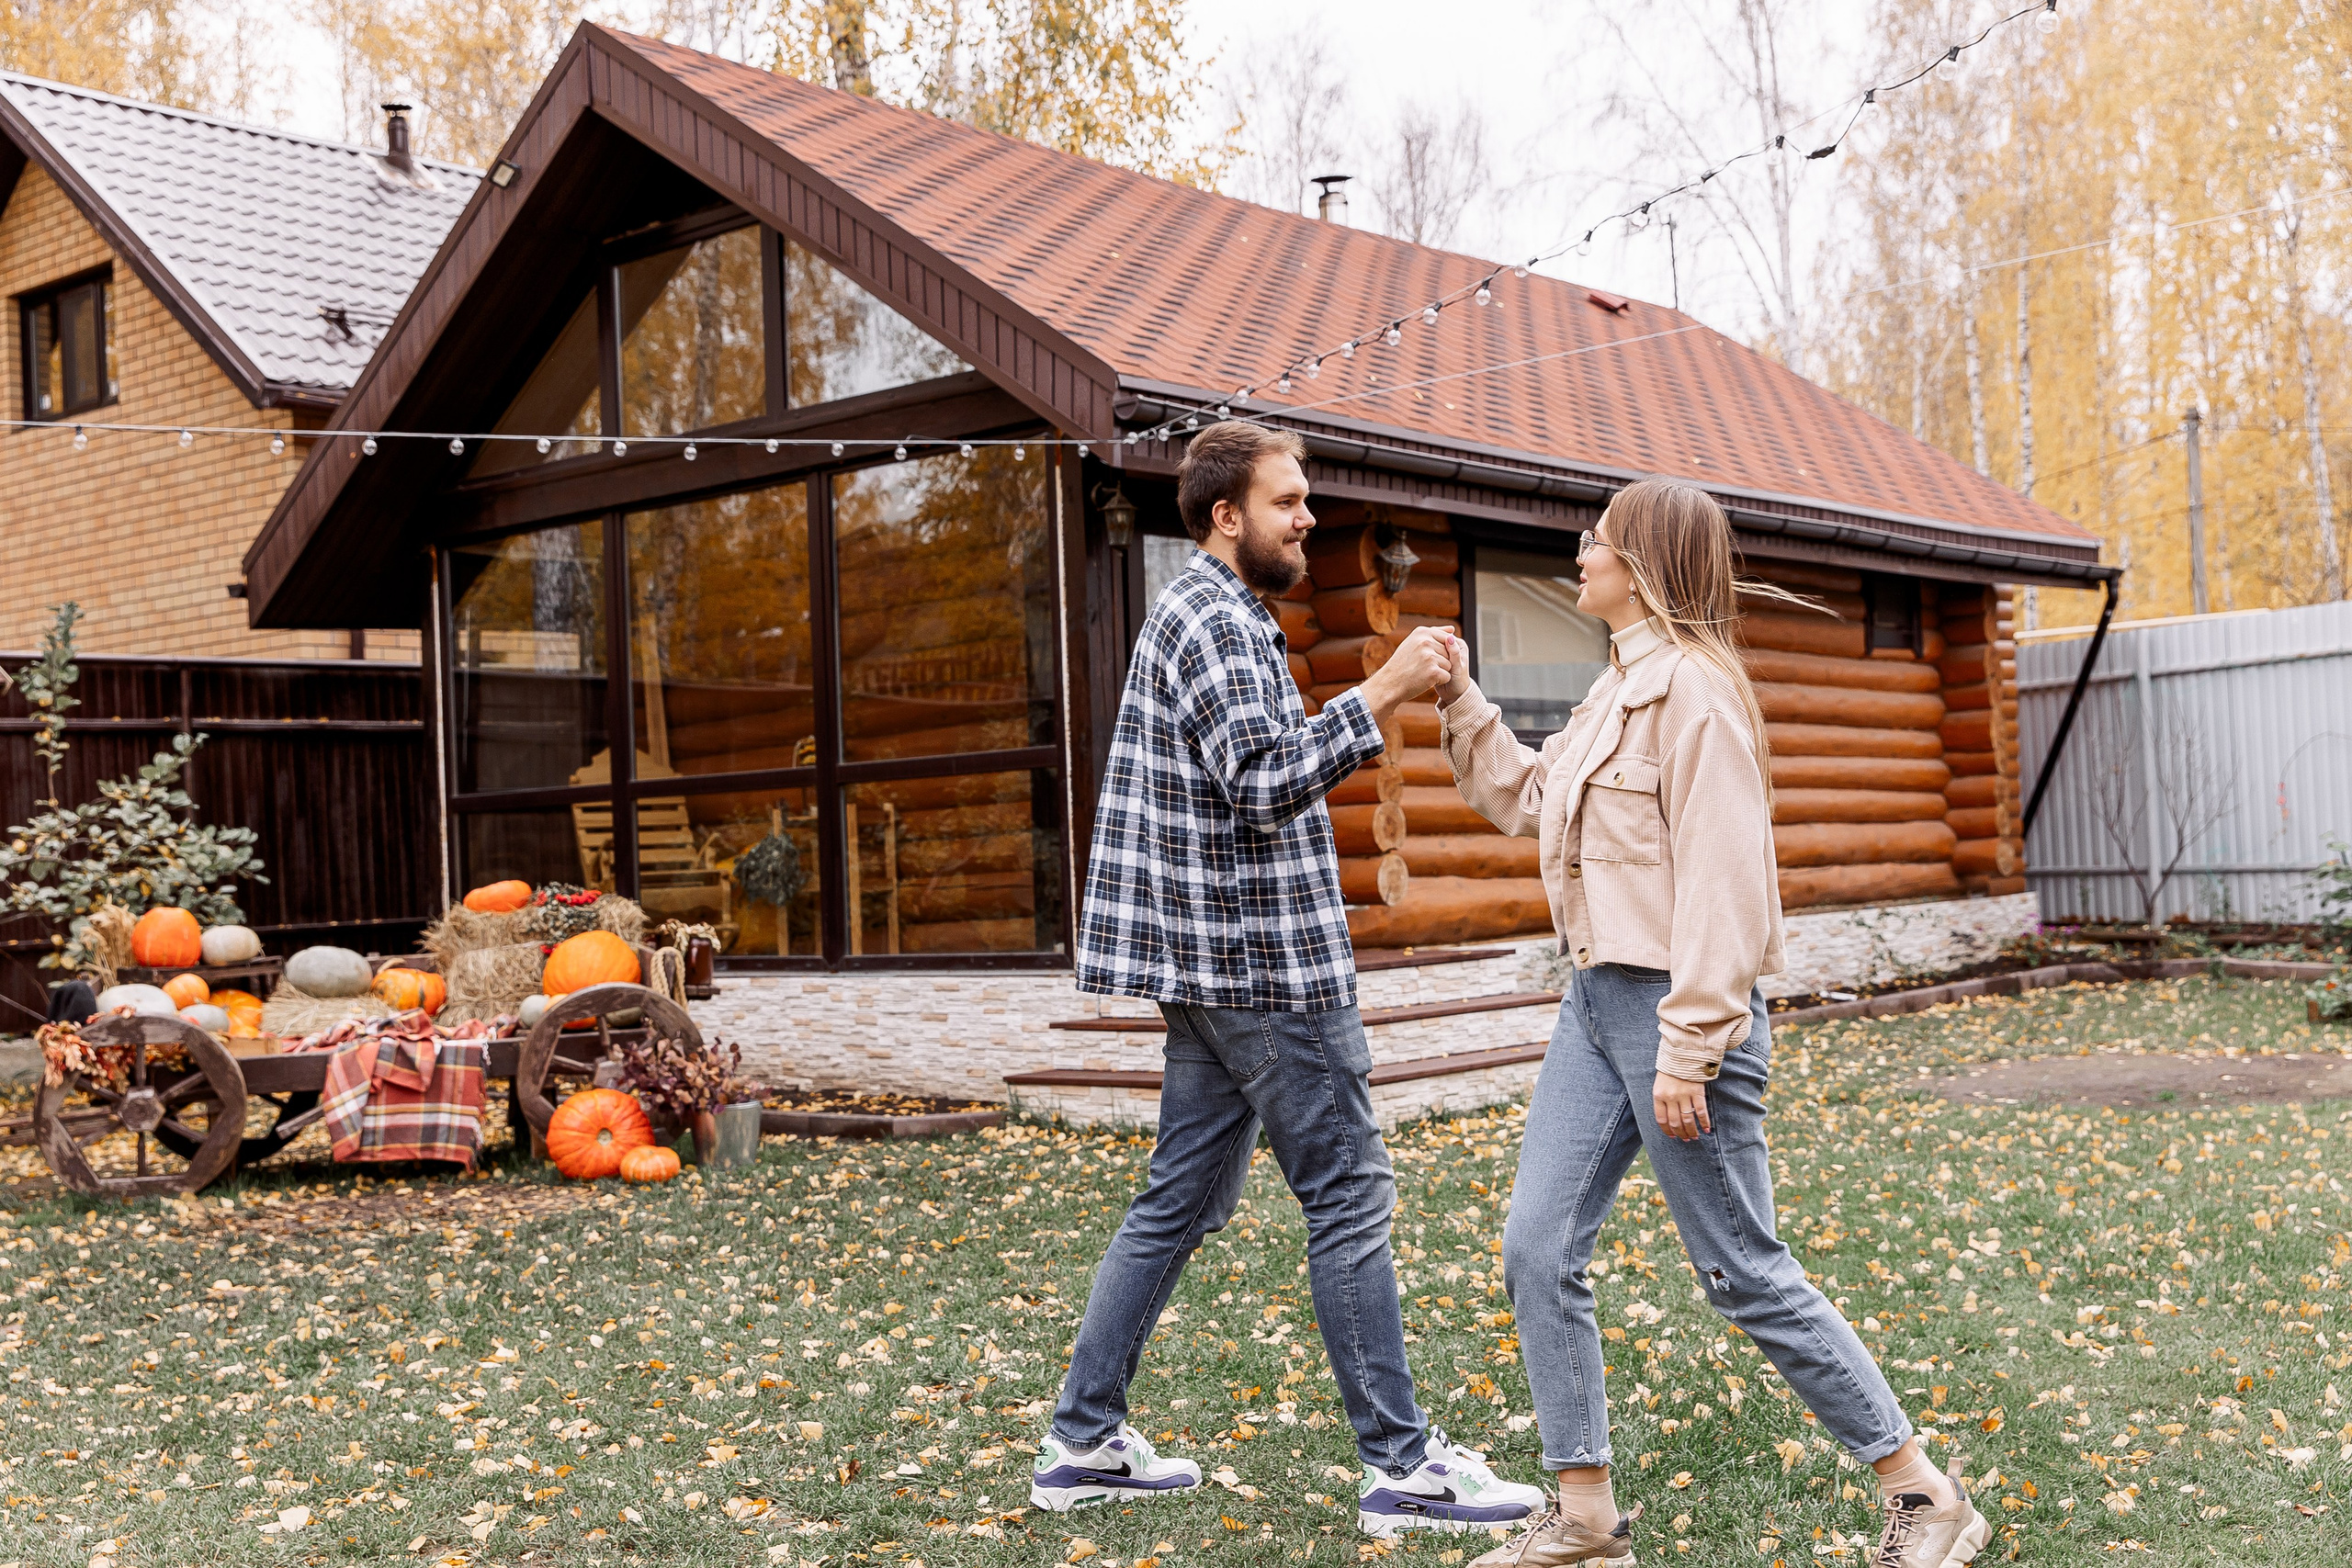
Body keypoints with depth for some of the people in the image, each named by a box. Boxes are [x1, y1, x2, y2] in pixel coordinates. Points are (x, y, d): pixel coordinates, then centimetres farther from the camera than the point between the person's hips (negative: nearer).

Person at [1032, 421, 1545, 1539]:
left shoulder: (1205, 616, 20)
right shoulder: (1216, 621, -13)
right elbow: (1263, 778, -24)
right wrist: (1378, 695, -21)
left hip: (1217, 967, 10)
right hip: (1263, 962, -10)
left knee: (1180, 1201, 13)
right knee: (1350, 1199, -4)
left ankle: (1084, 1443, 18)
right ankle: (1401, 1466, 4)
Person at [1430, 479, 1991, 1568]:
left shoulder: (1693, 684, -14)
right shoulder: (1617, 688, 14)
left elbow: (1721, 884, -20)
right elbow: (1526, 800, 26)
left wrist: (1688, 1051, -22)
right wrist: (1459, 702, 16)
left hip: (1672, 1007, -9)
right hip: (1594, 999, 9)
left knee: (1744, 1274, -1)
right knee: (1538, 1250, 6)